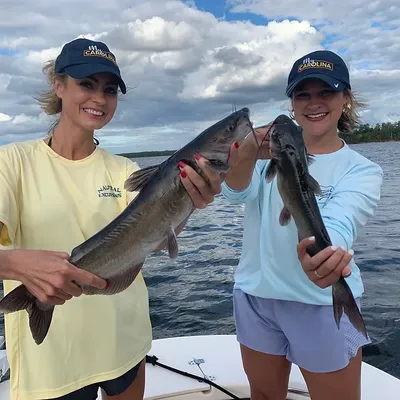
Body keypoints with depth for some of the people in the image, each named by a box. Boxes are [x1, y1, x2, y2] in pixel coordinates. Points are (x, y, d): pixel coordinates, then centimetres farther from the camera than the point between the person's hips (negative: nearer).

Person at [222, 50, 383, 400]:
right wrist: (248, 152, -43)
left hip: (323, 305, -2)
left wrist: (322, 253, -51)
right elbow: (235, 193, -21)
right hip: (255, 296, 3)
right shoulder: (270, 151, -1)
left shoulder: (363, 171, -7)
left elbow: (338, 223, -27)